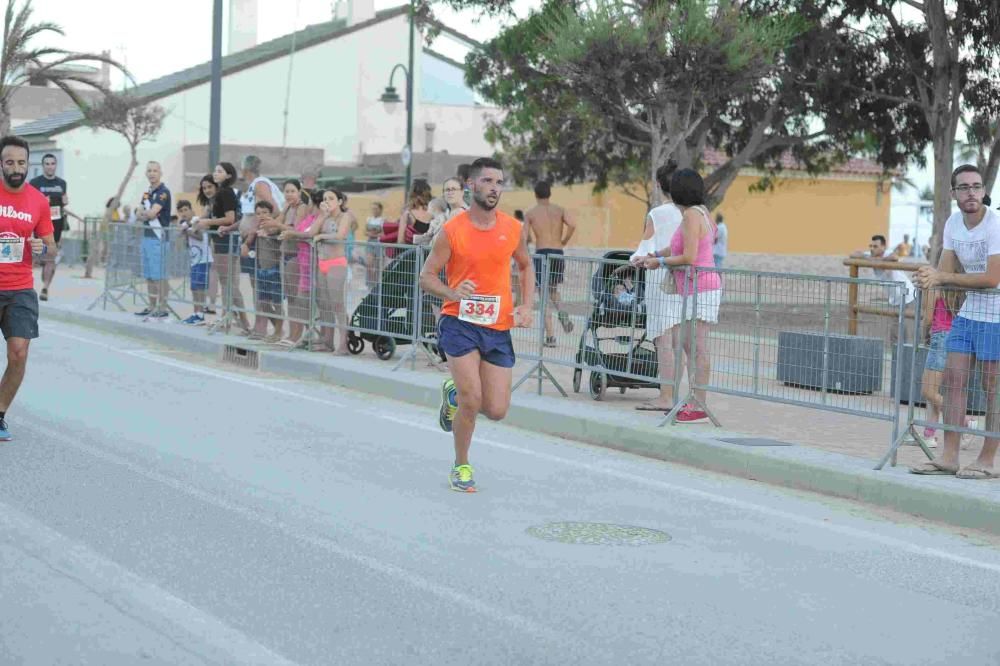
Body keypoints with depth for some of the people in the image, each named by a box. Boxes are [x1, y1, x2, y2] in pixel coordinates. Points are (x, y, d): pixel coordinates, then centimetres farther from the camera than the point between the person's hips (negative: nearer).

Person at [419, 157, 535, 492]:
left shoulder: (514, 229, 3)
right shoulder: (452, 231, -7)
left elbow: (526, 267, 20)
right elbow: (427, 276, -1)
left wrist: (526, 306, 5)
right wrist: (453, 293, -21)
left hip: (498, 327, 4)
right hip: (459, 322, -3)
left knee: (496, 411, 0)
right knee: (472, 400, -14)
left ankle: (454, 394, 33)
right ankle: (461, 466, 10)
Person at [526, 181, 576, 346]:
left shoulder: (530, 214, 3)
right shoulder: (560, 210, 7)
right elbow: (572, 225, -11)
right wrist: (564, 242, 3)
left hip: (541, 254, -2)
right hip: (558, 255, 2)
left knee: (545, 297, 0)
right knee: (553, 291, 23)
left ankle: (550, 337, -8)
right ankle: (562, 313, -8)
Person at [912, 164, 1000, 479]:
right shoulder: (953, 224, 5)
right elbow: (946, 270, 6)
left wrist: (942, 277, -22)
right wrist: (929, 276, -18)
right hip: (968, 312, 7)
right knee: (952, 380, 4)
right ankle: (949, 456, 9)